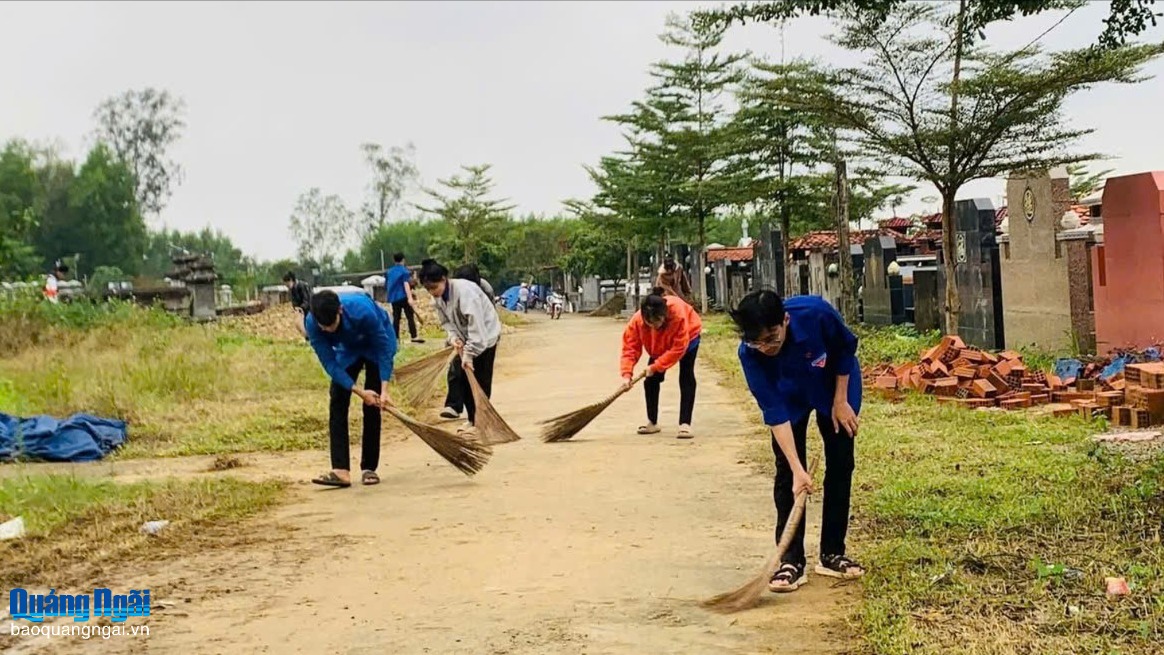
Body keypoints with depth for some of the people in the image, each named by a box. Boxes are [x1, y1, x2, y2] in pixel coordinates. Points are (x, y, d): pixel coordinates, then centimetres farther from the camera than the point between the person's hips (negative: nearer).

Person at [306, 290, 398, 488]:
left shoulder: (363, 310, -41)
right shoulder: (312, 324, -32)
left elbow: (383, 348, -28)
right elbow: (330, 364, -25)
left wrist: (384, 390, -31)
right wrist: (359, 391, -30)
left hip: (377, 343, -3)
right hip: (347, 348, 3)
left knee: (372, 406, -8)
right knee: (337, 403, -10)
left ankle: (369, 468, 0)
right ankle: (341, 470, -13)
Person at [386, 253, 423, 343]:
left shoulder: (389, 272, 13)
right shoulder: (404, 270, -5)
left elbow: (387, 285, 21)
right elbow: (406, 284, -16)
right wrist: (410, 297, -23)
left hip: (393, 298, 6)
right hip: (403, 297, -6)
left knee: (396, 318, 8)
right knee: (410, 317, -5)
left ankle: (396, 338, 4)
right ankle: (414, 337, -12)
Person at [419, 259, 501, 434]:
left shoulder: (464, 291, -31)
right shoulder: (438, 297, -6)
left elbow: (475, 324, -34)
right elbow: (446, 322, 3)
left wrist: (469, 354, -34)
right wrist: (453, 337, -18)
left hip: (485, 336, -8)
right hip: (466, 339, 8)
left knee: (480, 380, -6)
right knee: (462, 378, 6)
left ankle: (480, 420, 2)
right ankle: (472, 418, 16)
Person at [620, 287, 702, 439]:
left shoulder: (678, 314, -45)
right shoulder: (637, 320, -36)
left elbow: (678, 348, -39)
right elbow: (630, 347, -30)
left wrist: (656, 366, -38)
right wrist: (626, 374, -41)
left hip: (688, 337, -4)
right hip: (659, 346, 4)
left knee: (686, 377, -17)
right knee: (650, 379, -1)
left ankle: (685, 424, -17)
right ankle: (652, 422, 14)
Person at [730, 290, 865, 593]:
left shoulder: (816, 312, -39)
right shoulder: (749, 353, -36)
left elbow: (846, 349, -17)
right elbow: (774, 413, -32)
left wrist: (840, 402, -13)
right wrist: (797, 469, -35)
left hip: (836, 385, 1)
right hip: (789, 397, 0)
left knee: (840, 466, 2)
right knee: (787, 474, -8)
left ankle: (832, 553, 13)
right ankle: (792, 560, -1)